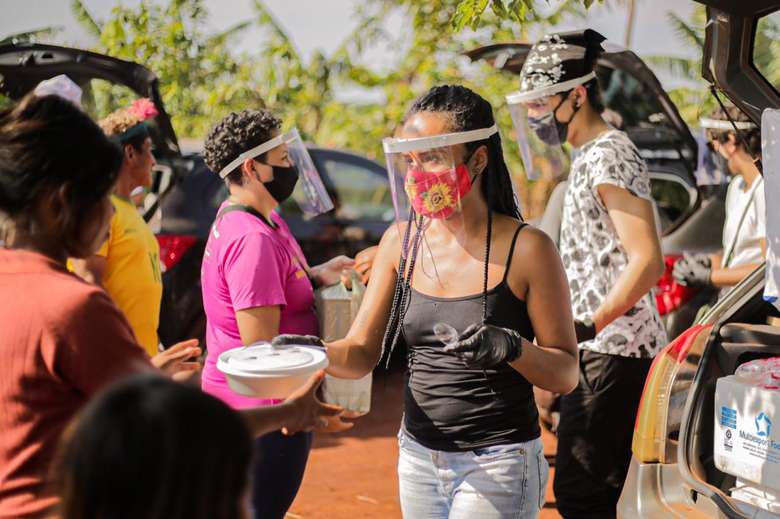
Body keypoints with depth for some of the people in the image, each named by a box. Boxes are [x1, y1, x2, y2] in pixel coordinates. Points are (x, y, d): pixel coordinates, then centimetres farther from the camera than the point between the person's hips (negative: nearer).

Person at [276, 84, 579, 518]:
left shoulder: (526, 249, -12)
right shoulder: (401, 240, 3)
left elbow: (566, 374, -8)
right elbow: (362, 353, 2)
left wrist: (511, 347, -27)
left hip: (497, 466, -5)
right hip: (418, 458, 5)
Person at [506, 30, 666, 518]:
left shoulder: (610, 155, -13)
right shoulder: (590, 156, 18)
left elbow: (647, 261, -22)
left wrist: (587, 327, -23)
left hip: (612, 350, -10)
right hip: (603, 348, 10)